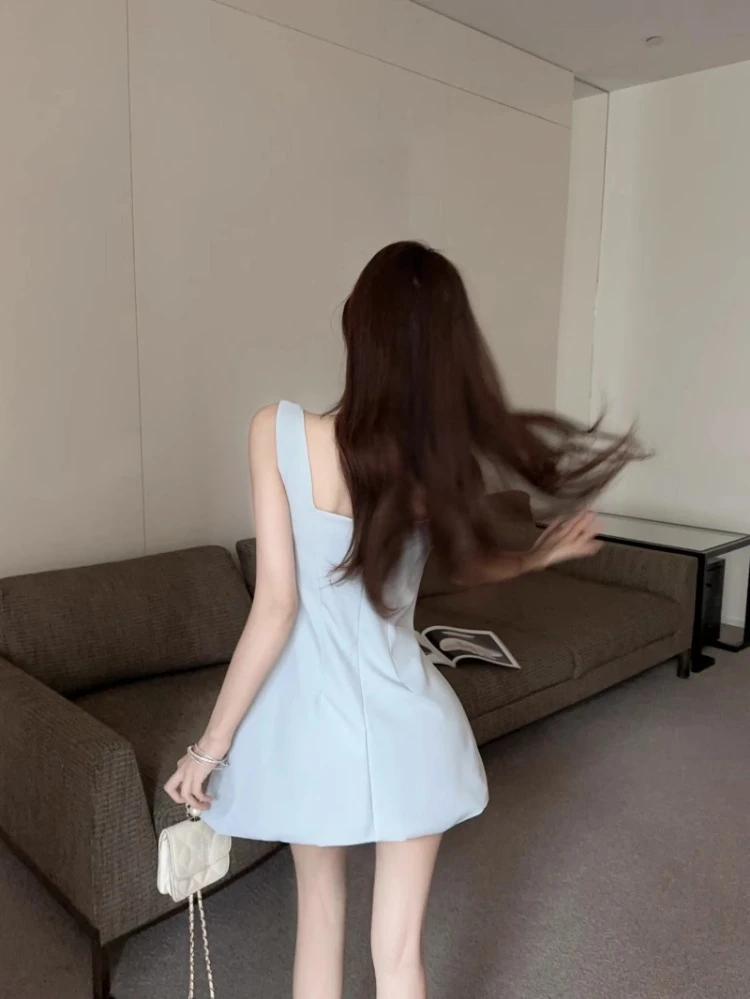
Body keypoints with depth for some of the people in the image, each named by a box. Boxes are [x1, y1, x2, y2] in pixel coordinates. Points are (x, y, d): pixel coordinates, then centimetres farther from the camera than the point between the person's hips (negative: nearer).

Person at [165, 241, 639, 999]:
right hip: (405, 719, 1)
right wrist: (543, 554, 28)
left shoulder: (279, 431, -19)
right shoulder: (442, 456, -11)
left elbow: (276, 606, -19)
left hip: (311, 714, 0)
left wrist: (212, 742, -7)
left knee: (319, 911, 26)